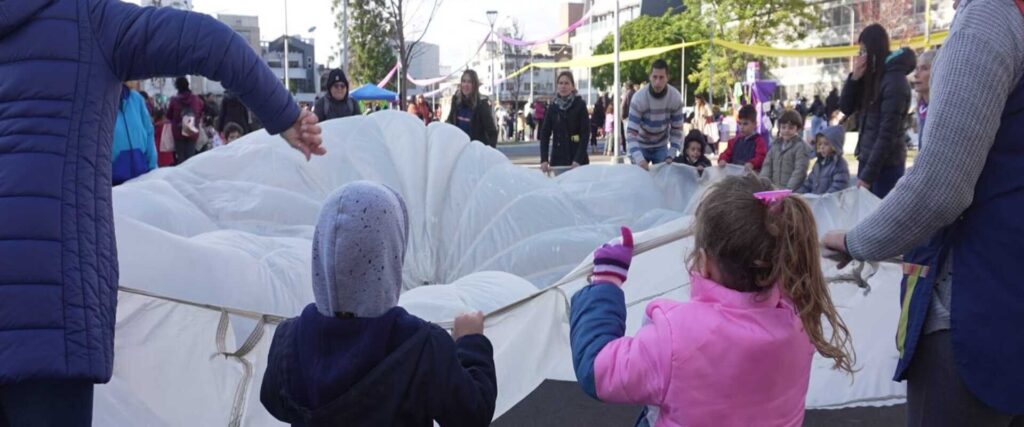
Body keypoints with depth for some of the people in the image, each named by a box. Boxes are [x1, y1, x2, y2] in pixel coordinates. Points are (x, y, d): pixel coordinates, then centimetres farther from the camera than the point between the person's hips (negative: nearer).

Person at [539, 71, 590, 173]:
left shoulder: (580, 105, -2)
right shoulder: (552, 107, 6)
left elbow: (585, 133, -7)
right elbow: (545, 134, 4)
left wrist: (578, 160, -16)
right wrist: (544, 159, -8)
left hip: (578, 159, -2)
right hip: (558, 159, 2)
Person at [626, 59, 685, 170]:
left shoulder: (676, 97, -18)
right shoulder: (639, 98, -26)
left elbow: (677, 130, -8)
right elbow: (631, 132, -29)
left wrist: (671, 156, -17)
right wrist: (639, 159, -43)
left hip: (661, 146, 2)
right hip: (641, 146, -2)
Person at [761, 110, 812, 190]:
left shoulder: (802, 146, 0)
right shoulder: (775, 144, 17)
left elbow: (799, 171, -10)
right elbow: (767, 165, 12)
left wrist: (788, 189, -21)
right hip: (773, 189, 5)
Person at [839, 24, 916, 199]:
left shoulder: (895, 81, -14)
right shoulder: (871, 77, 10)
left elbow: (887, 134, -18)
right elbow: (845, 108, 12)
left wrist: (868, 174, -19)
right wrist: (855, 77, -4)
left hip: (886, 164, -8)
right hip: (867, 158, 8)